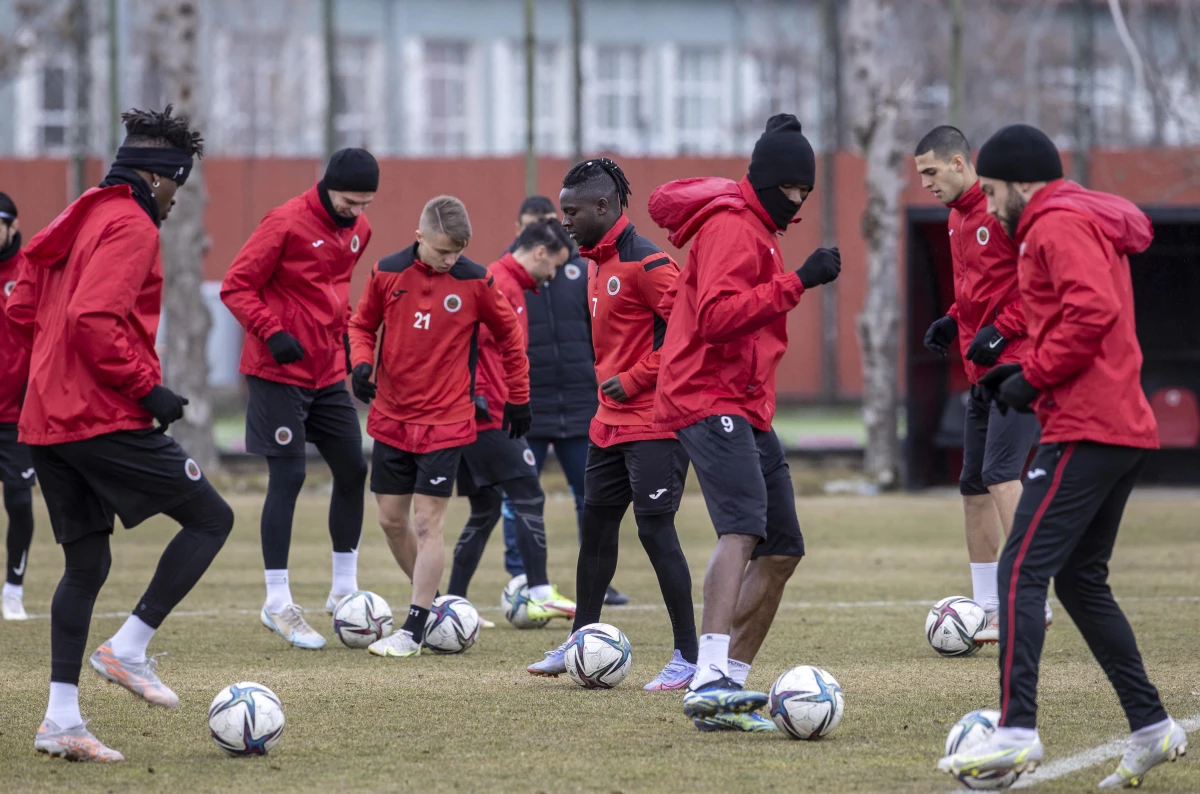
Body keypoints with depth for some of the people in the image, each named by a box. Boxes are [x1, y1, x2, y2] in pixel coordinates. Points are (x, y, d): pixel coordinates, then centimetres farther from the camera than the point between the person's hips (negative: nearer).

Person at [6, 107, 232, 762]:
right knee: (210, 518, 1)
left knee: (86, 562, 12)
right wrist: (146, 388, -16)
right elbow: (94, 320, -23)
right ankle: (129, 648, -6)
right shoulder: (131, 227, -11)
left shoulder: (74, 222, 18)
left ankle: (61, 720, 6)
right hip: (104, 418, -9)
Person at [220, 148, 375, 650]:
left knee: (353, 471, 7)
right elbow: (236, 287, -14)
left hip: (328, 373, 8)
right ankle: (278, 605, -2)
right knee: (288, 478, -8)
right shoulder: (286, 224, -15)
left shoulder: (357, 230, 8)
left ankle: (344, 590, 21)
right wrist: (272, 332, -25)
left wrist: (345, 334, 13)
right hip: (279, 373, -8)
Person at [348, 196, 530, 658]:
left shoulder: (475, 282, -7)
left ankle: (414, 631, -4)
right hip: (391, 419, 3)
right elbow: (363, 324, 11)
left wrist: (518, 399, 11)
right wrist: (361, 362, -9)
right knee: (391, 519, 7)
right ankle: (430, 601, 27)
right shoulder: (387, 274, -3)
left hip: (446, 423, -3)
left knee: (427, 523, -7)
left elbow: (510, 335, 6)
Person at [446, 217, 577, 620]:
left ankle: (454, 603, 13)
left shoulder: (512, 285, 19)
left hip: (486, 416, 10)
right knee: (528, 497, -8)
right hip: (488, 416, -10)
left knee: (486, 508, 12)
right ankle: (541, 596, -10)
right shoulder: (499, 284, -12)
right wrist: (477, 396, -21)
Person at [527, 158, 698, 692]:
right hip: (610, 422, 10)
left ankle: (690, 657, -5)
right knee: (595, 524, 14)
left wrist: (635, 379, -18)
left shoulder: (645, 263, -16)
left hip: (653, 422, -10)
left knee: (655, 528, -10)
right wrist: (607, 378, 12)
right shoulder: (596, 263, 14)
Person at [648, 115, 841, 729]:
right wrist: (796, 283, -24)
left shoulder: (759, 228, 21)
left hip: (746, 410, 11)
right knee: (743, 528, -27)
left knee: (782, 550, 10)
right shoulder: (732, 226, -12)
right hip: (710, 399, -11)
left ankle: (727, 685, 13)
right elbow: (716, 317, -24)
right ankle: (711, 679, -39)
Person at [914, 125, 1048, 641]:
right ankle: (989, 610, 17)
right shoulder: (957, 217, 16)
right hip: (983, 369, 10)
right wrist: (952, 323, 12)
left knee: (999, 472, -20)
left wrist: (1001, 329, -20)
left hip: (1018, 362, -10)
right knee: (973, 486, 10)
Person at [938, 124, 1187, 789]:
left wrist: (1035, 375, -14)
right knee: (1079, 579, 15)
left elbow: (1093, 312, -23)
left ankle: (1017, 729, -22)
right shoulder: (1090, 223, 23)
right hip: (1125, 429, 11)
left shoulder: (1058, 225, -9)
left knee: (1022, 571, -14)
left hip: (1085, 431, -11)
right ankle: (1151, 727, 14)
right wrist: (1024, 368, 15)